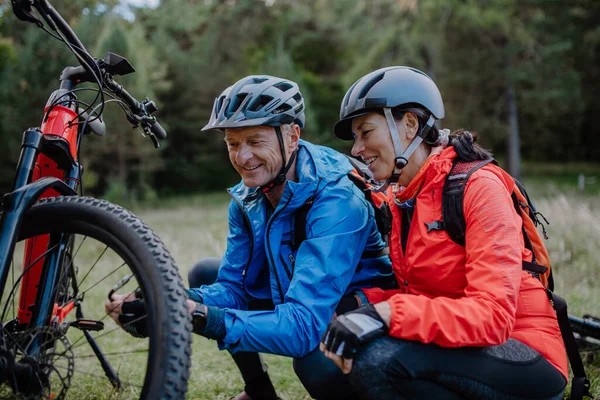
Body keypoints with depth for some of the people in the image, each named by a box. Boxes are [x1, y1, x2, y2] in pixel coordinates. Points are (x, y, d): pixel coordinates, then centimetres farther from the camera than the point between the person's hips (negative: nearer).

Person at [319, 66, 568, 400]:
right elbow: (414, 296, 5)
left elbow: (493, 315, -24)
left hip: (525, 363, -6)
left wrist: (386, 314, -35)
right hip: (453, 352, 7)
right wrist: (361, 306, -16)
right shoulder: (399, 200, 8)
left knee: (377, 357, -30)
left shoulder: (477, 187, -15)